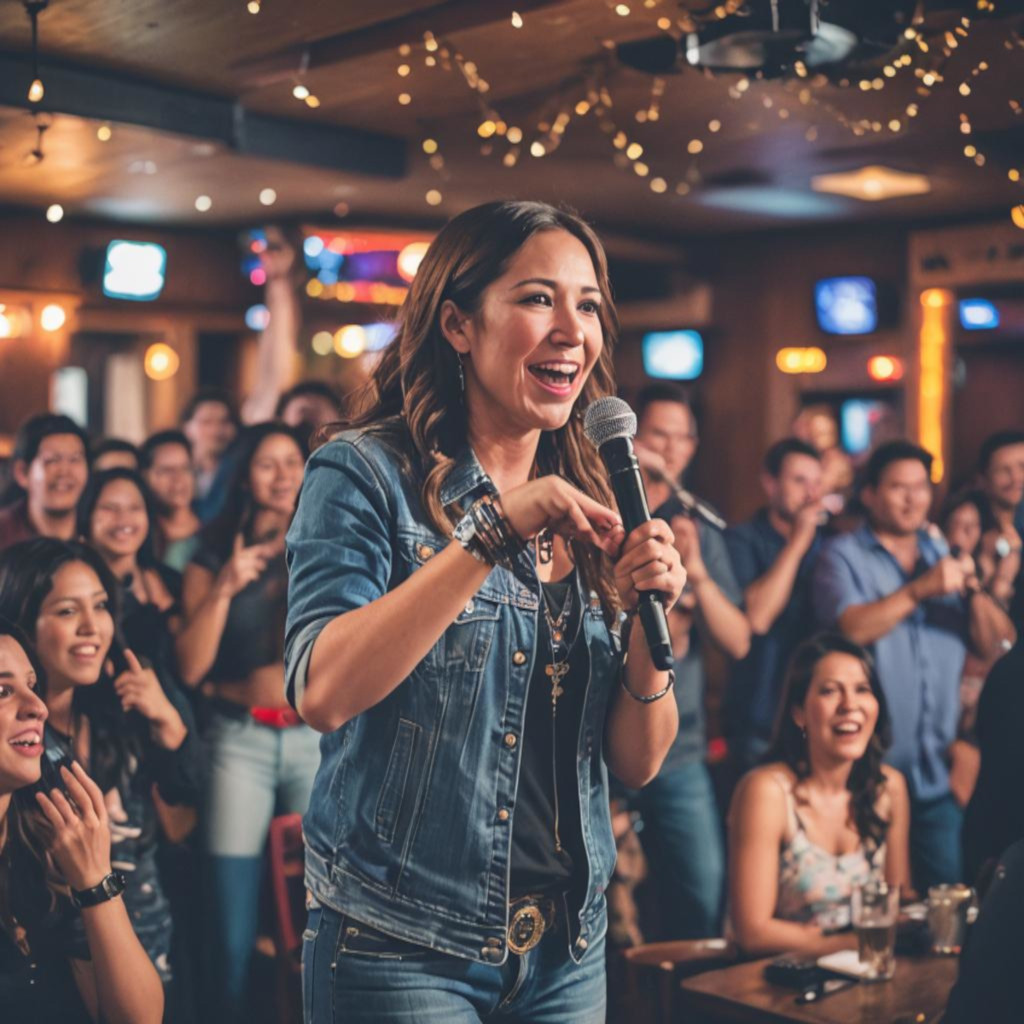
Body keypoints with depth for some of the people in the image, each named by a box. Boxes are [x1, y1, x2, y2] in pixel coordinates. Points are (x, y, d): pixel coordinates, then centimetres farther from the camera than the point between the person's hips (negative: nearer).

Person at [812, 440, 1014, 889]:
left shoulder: (944, 556, 14)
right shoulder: (843, 556, -1)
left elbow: (996, 644, 8)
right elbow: (850, 629, -19)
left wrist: (973, 591, -9)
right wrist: (920, 590, -24)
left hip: (936, 774, 5)